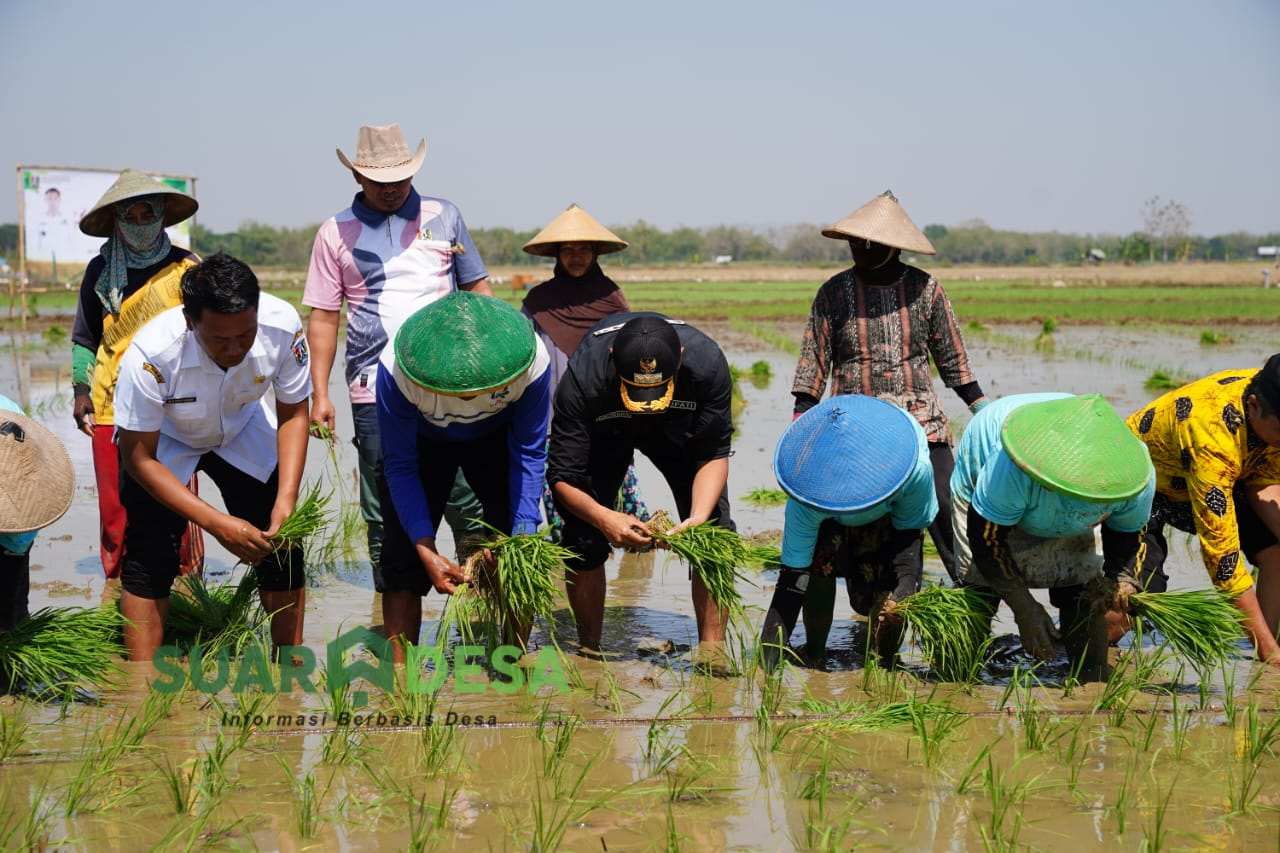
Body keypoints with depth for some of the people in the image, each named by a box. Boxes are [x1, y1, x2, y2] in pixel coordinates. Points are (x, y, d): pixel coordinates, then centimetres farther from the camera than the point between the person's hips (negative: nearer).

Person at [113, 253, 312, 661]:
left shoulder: (283, 326, -33)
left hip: (242, 429, 3)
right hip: (163, 439, -3)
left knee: (282, 544, -3)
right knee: (149, 556, -13)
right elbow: (139, 459, -28)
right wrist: (217, 523, -34)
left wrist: (287, 499, -27)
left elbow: (293, 414, -14)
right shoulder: (150, 355, -41)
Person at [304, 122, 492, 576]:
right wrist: (320, 394, 1)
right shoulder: (336, 233, 6)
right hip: (374, 390, 0)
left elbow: (477, 288, 14)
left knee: (467, 498, 0)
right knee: (383, 511, 4)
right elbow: (323, 317, 6)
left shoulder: (443, 216, 10)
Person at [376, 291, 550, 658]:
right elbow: (400, 466, -27)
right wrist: (426, 550, -34)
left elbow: (529, 455, -22)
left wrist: (524, 534, -30)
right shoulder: (397, 369, -39)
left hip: (495, 438, 1)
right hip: (422, 439, -1)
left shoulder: (531, 362, -37)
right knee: (402, 554, -10)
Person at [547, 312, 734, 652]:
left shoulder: (707, 363, -38)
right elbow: (562, 475, -34)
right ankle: (589, 653, 5)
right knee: (583, 537, -13)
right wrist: (605, 518, -52)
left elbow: (714, 454, -26)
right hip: (604, 430, -1)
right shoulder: (583, 377, -41)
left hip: (678, 427, 1)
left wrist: (699, 516, -43)